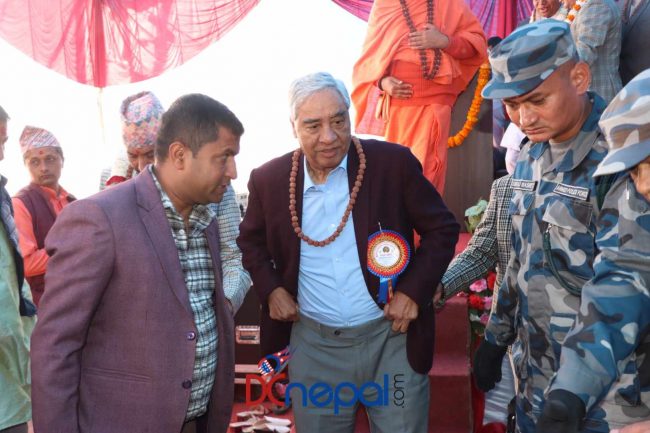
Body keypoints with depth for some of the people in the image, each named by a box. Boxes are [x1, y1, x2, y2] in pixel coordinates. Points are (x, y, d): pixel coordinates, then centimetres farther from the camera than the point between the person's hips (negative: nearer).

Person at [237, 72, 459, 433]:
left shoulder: (394, 163, -10)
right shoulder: (269, 179, -4)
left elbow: (442, 229, -1)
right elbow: (250, 241, 13)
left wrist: (413, 291, -12)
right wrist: (270, 288, -2)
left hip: (393, 338, -1)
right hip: (313, 344, 2)